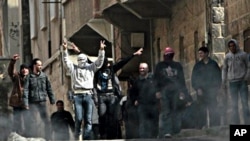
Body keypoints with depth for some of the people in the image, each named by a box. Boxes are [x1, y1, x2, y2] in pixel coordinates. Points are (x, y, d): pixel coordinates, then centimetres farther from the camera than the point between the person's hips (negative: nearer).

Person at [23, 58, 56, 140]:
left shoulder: (44, 76, 6)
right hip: (32, 103, -3)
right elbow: (26, 90, -9)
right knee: (33, 122, 2)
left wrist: (52, 99, 9)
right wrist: (26, 103, -15)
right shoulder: (29, 77, -5)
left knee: (47, 121, -1)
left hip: (42, 102, 3)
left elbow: (49, 88, 11)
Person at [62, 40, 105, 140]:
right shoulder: (73, 68, 16)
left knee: (88, 119, -3)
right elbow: (66, 61, 5)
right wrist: (65, 50, -9)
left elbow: (99, 61, 8)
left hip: (88, 95, 1)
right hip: (77, 95, -1)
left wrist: (101, 50, -6)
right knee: (78, 118, -6)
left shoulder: (91, 68, 17)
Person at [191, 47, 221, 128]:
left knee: (213, 111, -4)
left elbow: (218, 77, 9)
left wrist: (217, 88, -1)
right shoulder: (197, 65, 9)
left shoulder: (213, 64, 7)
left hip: (212, 92, -1)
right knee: (202, 111, -2)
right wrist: (197, 89, -5)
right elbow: (193, 79, 8)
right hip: (201, 92, 1)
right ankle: (201, 127, -1)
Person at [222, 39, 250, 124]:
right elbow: (224, 69, 10)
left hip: (243, 81, -1)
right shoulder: (227, 56, 4)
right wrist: (223, 82, 6)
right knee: (234, 104, 2)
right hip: (232, 82, 1)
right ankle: (235, 123, 4)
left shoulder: (243, 55, 0)